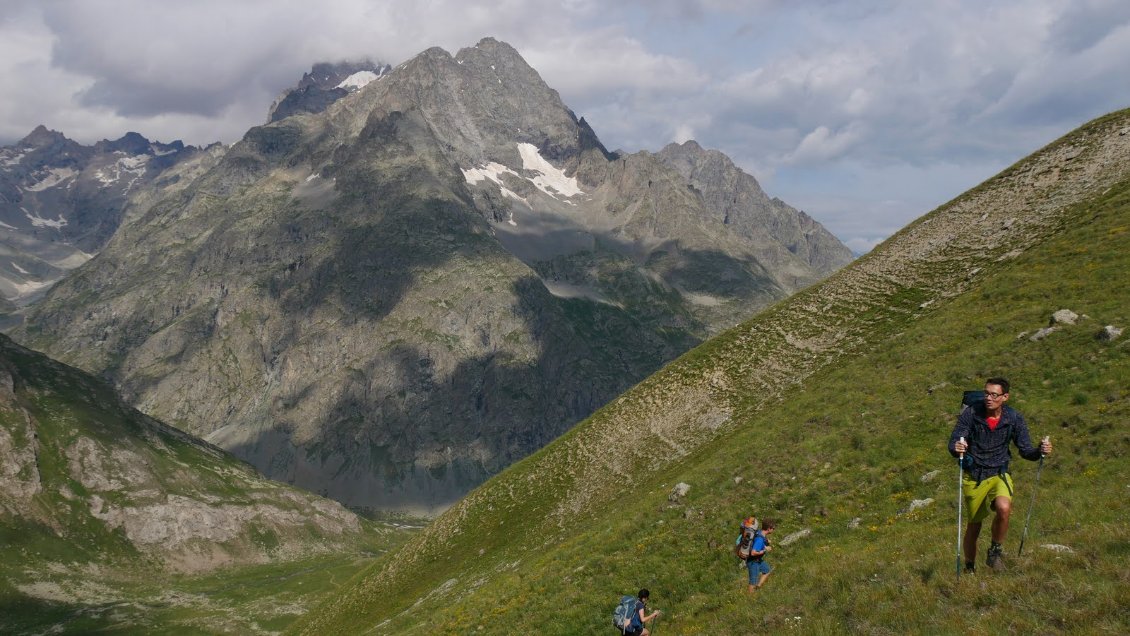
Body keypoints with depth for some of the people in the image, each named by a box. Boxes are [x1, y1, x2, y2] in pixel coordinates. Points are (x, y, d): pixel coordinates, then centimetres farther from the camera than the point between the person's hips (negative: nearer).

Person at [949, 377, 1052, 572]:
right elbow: (953, 444, -13)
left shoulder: (1014, 419, -6)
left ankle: (995, 550, -3)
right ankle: (969, 567, 30)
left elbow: (1025, 450, 0)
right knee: (974, 525, 6)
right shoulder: (971, 414, -12)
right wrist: (957, 448, -37)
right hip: (973, 476, -1)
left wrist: (1040, 450, -21)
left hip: (999, 474, 1)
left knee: (1004, 508, -29)